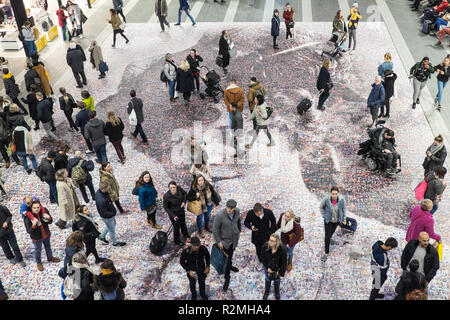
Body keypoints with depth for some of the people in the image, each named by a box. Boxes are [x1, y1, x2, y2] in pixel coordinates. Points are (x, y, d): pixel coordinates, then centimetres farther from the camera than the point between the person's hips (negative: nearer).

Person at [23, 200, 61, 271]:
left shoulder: (44, 211, -21)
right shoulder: (27, 217, -31)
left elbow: (50, 222, -7)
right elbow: (29, 231, -27)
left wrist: (48, 218, -31)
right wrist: (33, 225, -46)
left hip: (46, 234, 4)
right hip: (36, 238, -4)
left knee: (48, 246, 29)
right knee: (38, 250, 20)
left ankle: (50, 258, 57)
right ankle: (39, 263, 49)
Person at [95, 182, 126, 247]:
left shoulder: (99, 191, -15)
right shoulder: (101, 201, -43)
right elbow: (104, 213, -30)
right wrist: (113, 213, -18)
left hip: (111, 213, 8)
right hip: (107, 217, -8)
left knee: (113, 224, 32)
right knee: (112, 230, 18)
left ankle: (102, 236, 50)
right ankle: (115, 242, 45)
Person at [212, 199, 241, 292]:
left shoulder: (237, 211, -15)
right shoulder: (220, 215, -31)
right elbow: (215, 229, -20)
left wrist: (239, 230, 21)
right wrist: (218, 241, -15)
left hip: (234, 238, 5)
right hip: (224, 240, -5)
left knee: (231, 254, 28)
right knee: (226, 259, 2)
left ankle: (230, 266, 57)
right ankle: (227, 279, 19)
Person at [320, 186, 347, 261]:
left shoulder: (341, 200, -26)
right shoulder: (326, 199, -28)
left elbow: (344, 209, -6)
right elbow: (321, 207, -7)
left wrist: (344, 219, 3)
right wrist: (324, 216, -6)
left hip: (337, 220, 2)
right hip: (328, 220, -2)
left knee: (332, 231, 29)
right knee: (327, 236, 0)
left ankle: (330, 237, 63)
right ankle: (326, 253, 15)